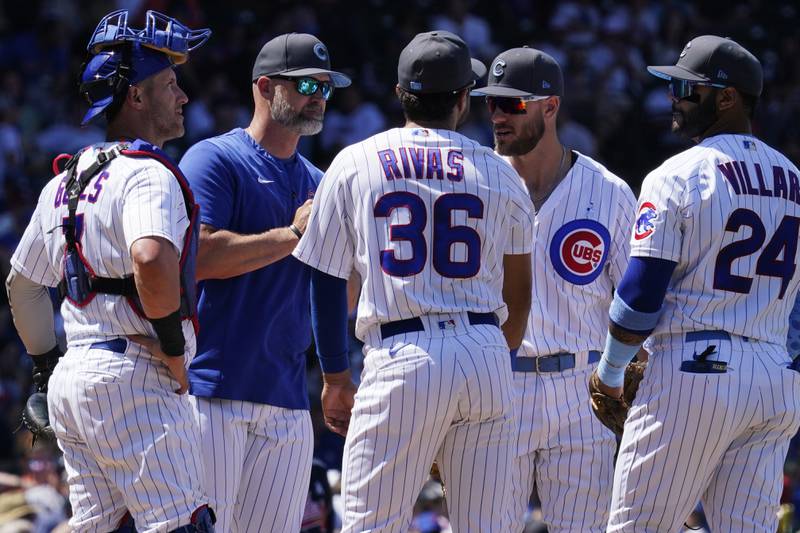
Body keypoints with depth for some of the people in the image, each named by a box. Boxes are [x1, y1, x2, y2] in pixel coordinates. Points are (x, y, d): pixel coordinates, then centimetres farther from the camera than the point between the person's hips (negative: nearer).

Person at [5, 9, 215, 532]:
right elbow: (151, 259, -29)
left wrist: (48, 366, 31)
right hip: (134, 377, -9)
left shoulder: (64, 182, 19)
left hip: (72, 377, 9)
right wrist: (174, 347, -17)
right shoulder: (148, 173, -10)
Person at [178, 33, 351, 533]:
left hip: (287, 400, 7)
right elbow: (197, 256, -17)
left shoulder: (318, 183, 19)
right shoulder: (215, 160, -2)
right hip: (213, 391, -7)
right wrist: (292, 235, -12)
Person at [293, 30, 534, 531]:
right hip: (487, 357, 2)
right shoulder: (500, 173, 10)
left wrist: (335, 378, 16)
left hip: (403, 360, -2)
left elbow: (327, 284, 7)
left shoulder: (355, 163, 6)